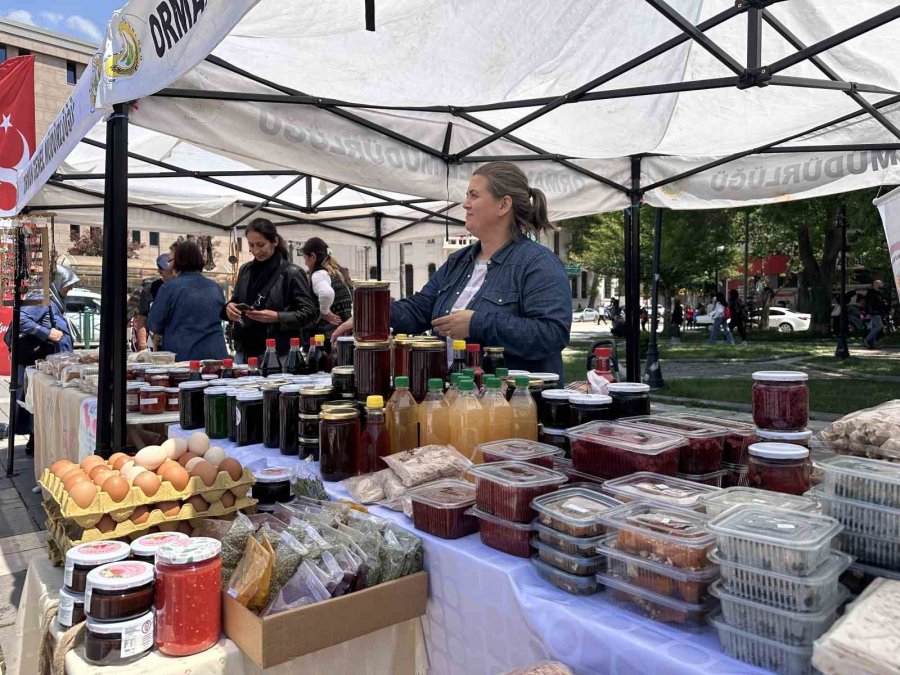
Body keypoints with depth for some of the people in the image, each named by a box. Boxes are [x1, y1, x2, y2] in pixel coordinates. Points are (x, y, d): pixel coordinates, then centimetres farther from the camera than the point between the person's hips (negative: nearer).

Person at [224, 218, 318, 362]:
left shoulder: (292, 273, -6)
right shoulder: (245, 270, 9)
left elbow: (310, 314, -8)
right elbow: (235, 300, 19)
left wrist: (277, 317, -22)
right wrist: (229, 307, -5)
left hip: (278, 355, -5)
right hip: (244, 352, 5)